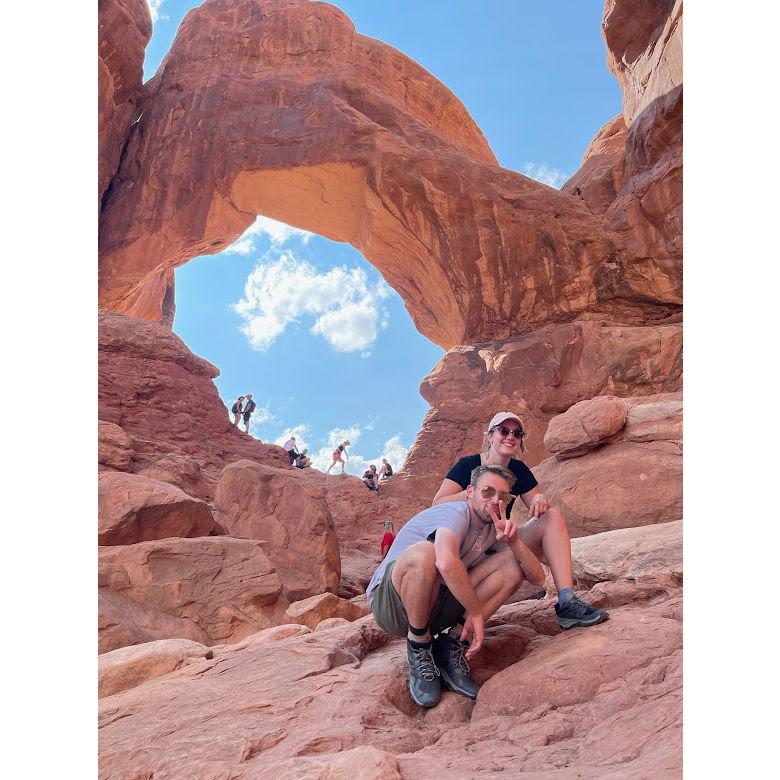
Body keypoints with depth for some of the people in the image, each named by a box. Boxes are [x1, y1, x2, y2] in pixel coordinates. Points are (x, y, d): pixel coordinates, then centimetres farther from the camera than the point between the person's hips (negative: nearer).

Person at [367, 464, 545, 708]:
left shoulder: (494, 529, 5)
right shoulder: (456, 514, -19)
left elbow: (537, 577, 0)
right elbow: (446, 563, -42)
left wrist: (513, 541, -18)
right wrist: (476, 612, -28)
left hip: (436, 603, 7)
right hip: (389, 602, -7)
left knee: (514, 562, -4)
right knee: (424, 553, -40)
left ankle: (453, 643, -5)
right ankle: (419, 648, -14)